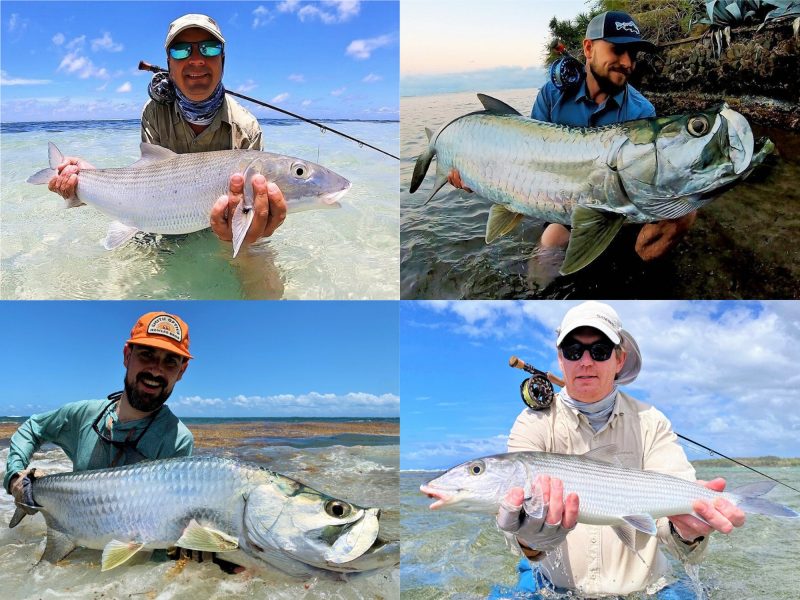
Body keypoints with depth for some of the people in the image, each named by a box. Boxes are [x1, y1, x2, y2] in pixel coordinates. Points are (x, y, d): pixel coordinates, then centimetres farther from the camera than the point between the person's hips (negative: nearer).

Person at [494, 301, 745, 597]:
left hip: (640, 587, 2)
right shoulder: (533, 423, -4)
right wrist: (531, 540, -40)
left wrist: (685, 529, -35)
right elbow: (520, 496, -19)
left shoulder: (651, 424, 1)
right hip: (554, 585, -2)